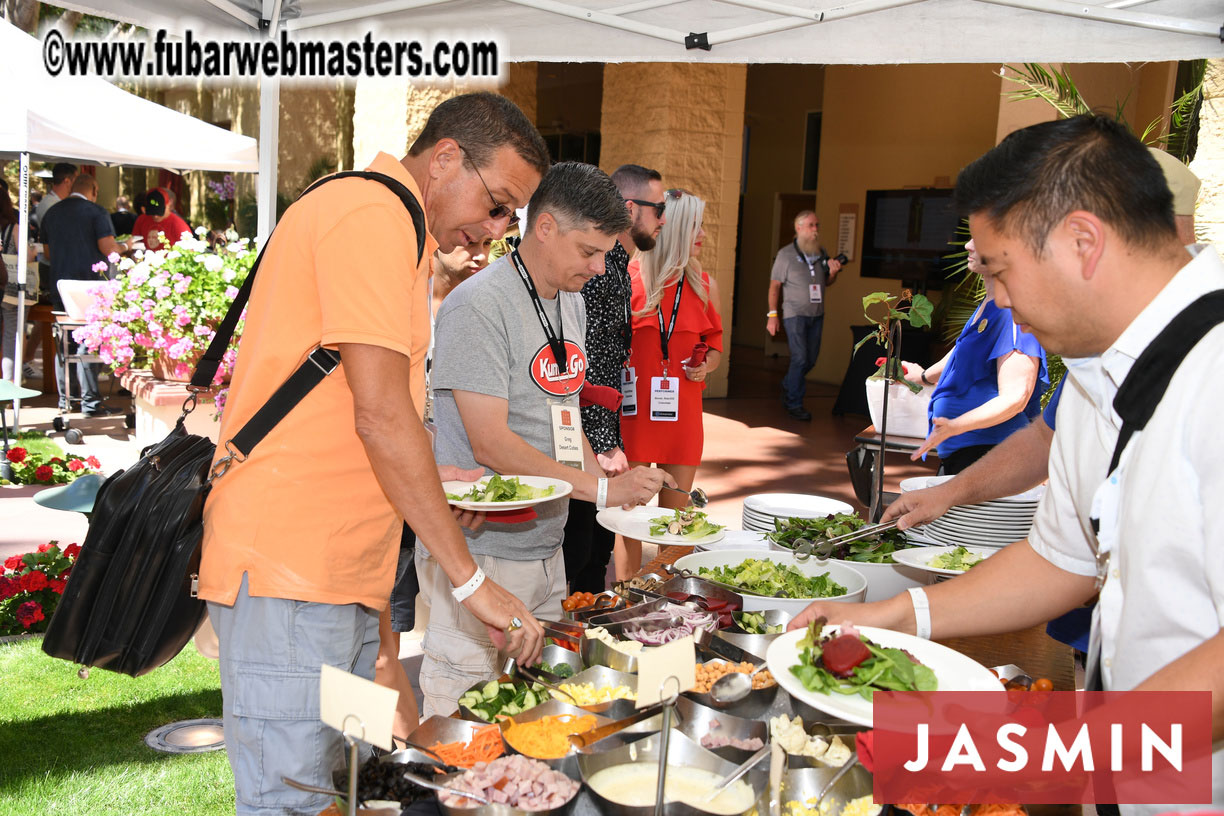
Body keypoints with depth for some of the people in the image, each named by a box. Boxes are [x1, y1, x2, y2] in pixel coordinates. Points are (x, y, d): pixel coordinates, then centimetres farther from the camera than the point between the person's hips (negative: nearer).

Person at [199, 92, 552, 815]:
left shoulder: (398, 230, 22)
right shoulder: (373, 212, -12)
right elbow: (380, 413, -19)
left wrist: (427, 479, 11)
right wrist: (470, 577, -15)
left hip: (341, 570, 10)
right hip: (289, 567, -10)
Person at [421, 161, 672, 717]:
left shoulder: (571, 303, 12)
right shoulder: (479, 305, -16)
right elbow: (490, 444, -20)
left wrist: (605, 479, 5)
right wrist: (601, 489, -18)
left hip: (546, 545, 8)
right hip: (481, 552, -8)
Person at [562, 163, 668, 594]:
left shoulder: (619, 266, 17)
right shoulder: (596, 265, -17)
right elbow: (584, 364, -22)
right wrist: (604, 444, -24)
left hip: (603, 431, 10)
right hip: (584, 436, -10)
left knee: (599, 544, 16)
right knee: (576, 548, -4)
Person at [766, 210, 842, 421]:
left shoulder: (822, 253, 10)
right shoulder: (786, 254, -5)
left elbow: (826, 283, 19)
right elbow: (775, 285, -4)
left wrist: (833, 273, -4)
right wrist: (773, 314, -9)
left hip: (817, 314, 6)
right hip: (795, 314, -5)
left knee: (811, 359, 10)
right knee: (800, 358, -10)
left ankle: (787, 385, 35)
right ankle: (794, 403, 2)